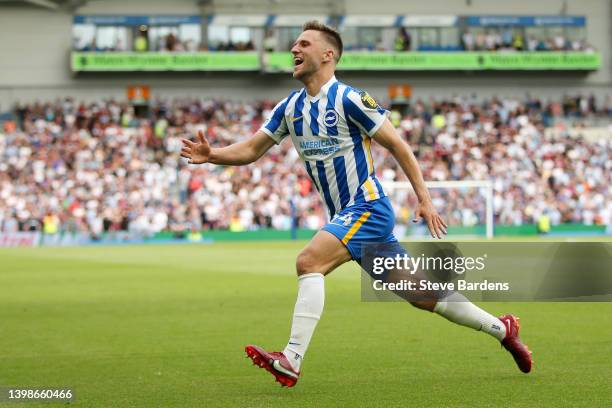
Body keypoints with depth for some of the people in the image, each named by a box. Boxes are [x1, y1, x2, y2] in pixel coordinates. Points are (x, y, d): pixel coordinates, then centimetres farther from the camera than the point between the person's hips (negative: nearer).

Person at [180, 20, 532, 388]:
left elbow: (398, 146, -8)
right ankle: (502, 328, 24)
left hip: (368, 207, -8)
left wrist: (425, 200, -12)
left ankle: (292, 361, -28)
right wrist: (212, 155, -7)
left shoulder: (349, 99, -12)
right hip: (345, 215, 8)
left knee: (309, 262, -25)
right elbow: (251, 150, 12)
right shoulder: (290, 107, 10)